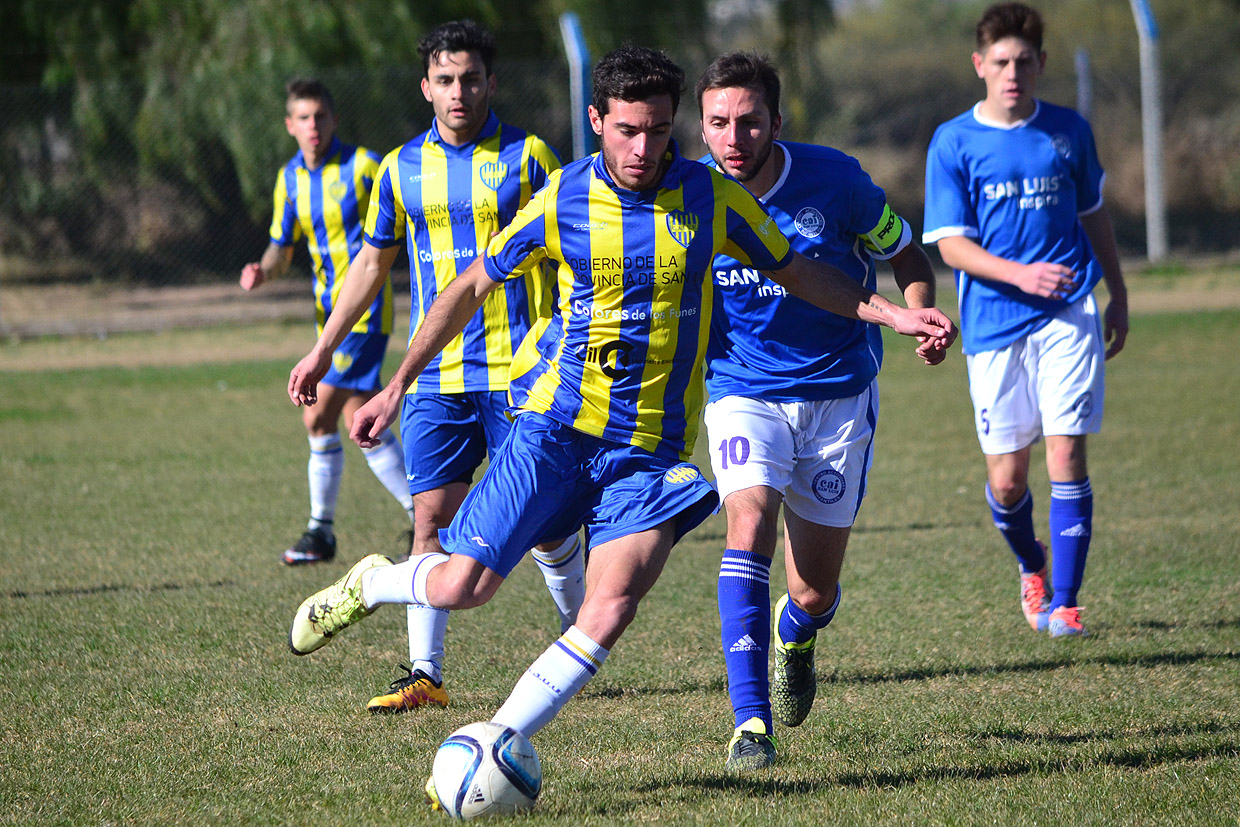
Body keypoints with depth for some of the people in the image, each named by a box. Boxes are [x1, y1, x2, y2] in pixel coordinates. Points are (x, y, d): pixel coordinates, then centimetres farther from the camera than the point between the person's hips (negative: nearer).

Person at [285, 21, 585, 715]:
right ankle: (426, 675, 0)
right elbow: (372, 263, 20)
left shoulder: (527, 156, -1)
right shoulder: (404, 168, 9)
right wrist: (323, 349, 19)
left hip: (518, 369, -3)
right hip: (436, 376, 3)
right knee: (432, 515, -3)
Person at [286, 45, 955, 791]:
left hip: (653, 448, 1)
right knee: (461, 585, -8)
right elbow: (471, 288, 8)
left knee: (611, 611, -16)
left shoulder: (710, 197, -2)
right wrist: (398, 387, 9)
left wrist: (895, 314, 4)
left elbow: (797, 272, 13)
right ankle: (372, 584, 25)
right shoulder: (560, 202, -5)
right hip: (557, 424, -1)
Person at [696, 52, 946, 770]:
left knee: (815, 592, 4)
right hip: (743, 393, 0)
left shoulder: (832, 179, -14)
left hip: (839, 394, 0)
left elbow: (907, 257, 1)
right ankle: (750, 721, -26)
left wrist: (922, 317, -18)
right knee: (750, 522, -28)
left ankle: (794, 636, 44)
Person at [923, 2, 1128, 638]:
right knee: (1006, 478, 3)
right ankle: (1032, 566, 35)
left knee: (1067, 452, -10)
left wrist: (1118, 295, 24)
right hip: (994, 324, -1)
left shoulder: (1068, 131, 6)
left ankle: (1062, 601, -3)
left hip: (1069, 316, 1)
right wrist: (1021, 274, -20)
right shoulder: (953, 144, -2)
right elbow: (951, 246, -5)